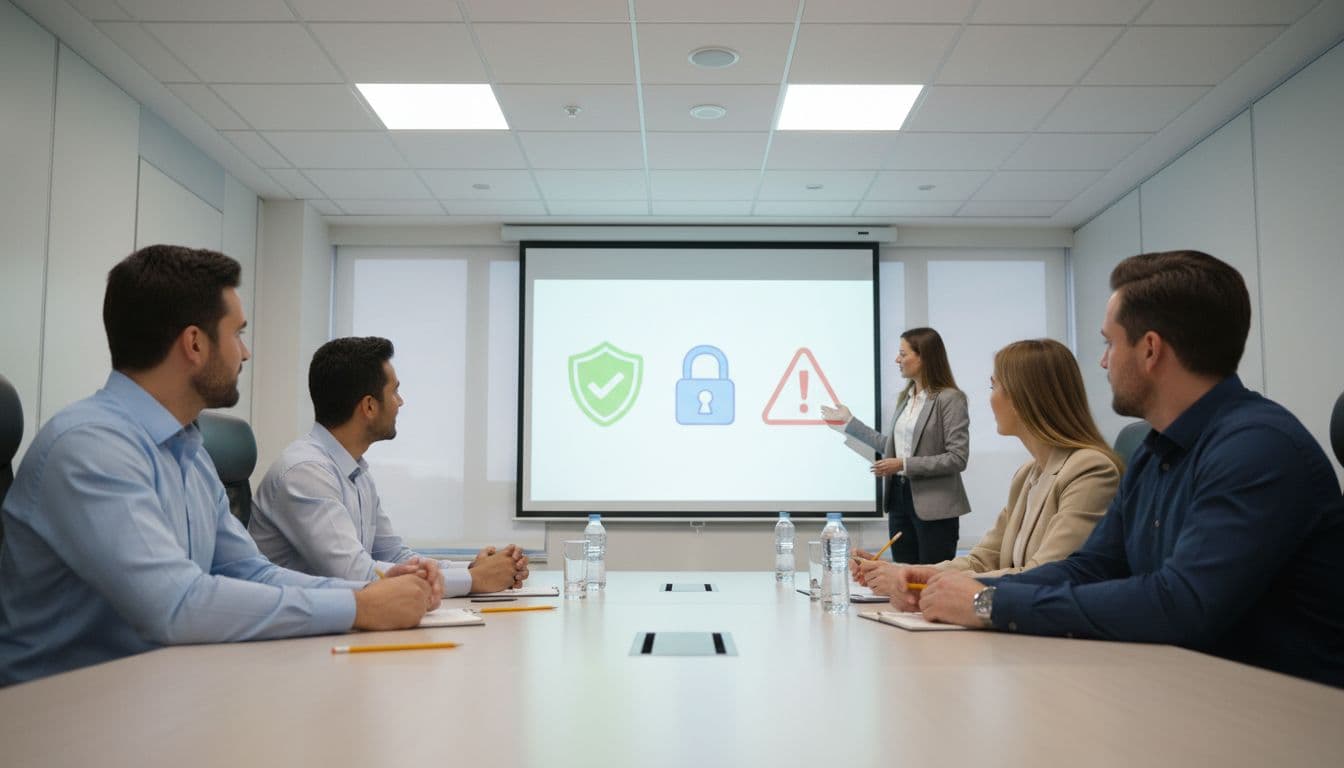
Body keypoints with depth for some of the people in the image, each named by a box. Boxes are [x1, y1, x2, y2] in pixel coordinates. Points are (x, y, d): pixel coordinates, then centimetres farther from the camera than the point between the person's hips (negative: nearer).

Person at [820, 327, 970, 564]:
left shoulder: (950, 399, -11)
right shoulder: (905, 397, 13)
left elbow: (957, 458, -16)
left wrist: (904, 465, -19)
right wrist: (849, 422, 22)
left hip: (933, 506, -7)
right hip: (899, 498, 7)